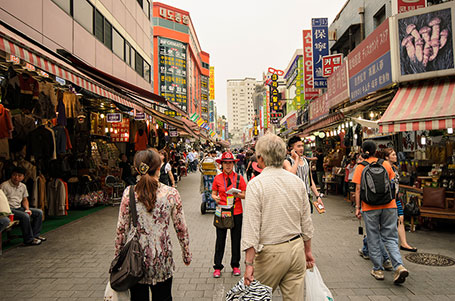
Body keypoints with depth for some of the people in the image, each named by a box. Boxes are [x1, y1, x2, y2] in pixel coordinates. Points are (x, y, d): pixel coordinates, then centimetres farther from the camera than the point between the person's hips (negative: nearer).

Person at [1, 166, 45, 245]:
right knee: (25, 216, -32)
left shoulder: (23, 186, 11)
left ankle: (35, 235, 3)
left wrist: (27, 209, 1)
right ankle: (29, 239, -19)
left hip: (19, 208, 8)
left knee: (39, 212, -1)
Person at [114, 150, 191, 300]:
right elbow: (181, 228, -4)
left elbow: (121, 228, -3)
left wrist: (118, 255, 11)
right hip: (161, 258, -1)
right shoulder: (171, 193, -10)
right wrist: (187, 255, 9)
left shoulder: (129, 193, -9)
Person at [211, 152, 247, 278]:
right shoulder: (217, 178, 1)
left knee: (236, 240, 10)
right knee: (220, 239, 6)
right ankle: (217, 267, 20)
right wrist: (215, 198, -17)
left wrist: (239, 195, -19)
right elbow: (213, 193, 5)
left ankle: (235, 265, 27)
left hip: (236, 212, 0)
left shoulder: (239, 178, -1)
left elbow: (246, 195, 2)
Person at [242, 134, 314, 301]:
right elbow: (306, 222, 9)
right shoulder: (298, 181, 2)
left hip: (271, 253, -5)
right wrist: (307, 251, 20)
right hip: (296, 249, 5)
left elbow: (251, 227, -17)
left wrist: (249, 263, -12)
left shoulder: (256, 184, -14)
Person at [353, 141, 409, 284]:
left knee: (373, 239, 9)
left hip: (370, 207, -2)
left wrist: (357, 207, 0)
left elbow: (358, 189, -5)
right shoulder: (386, 164, 6)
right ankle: (399, 266, -6)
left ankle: (378, 270, 16)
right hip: (389, 206, 2)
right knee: (390, 237, 11)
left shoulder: (360, 167, -2)